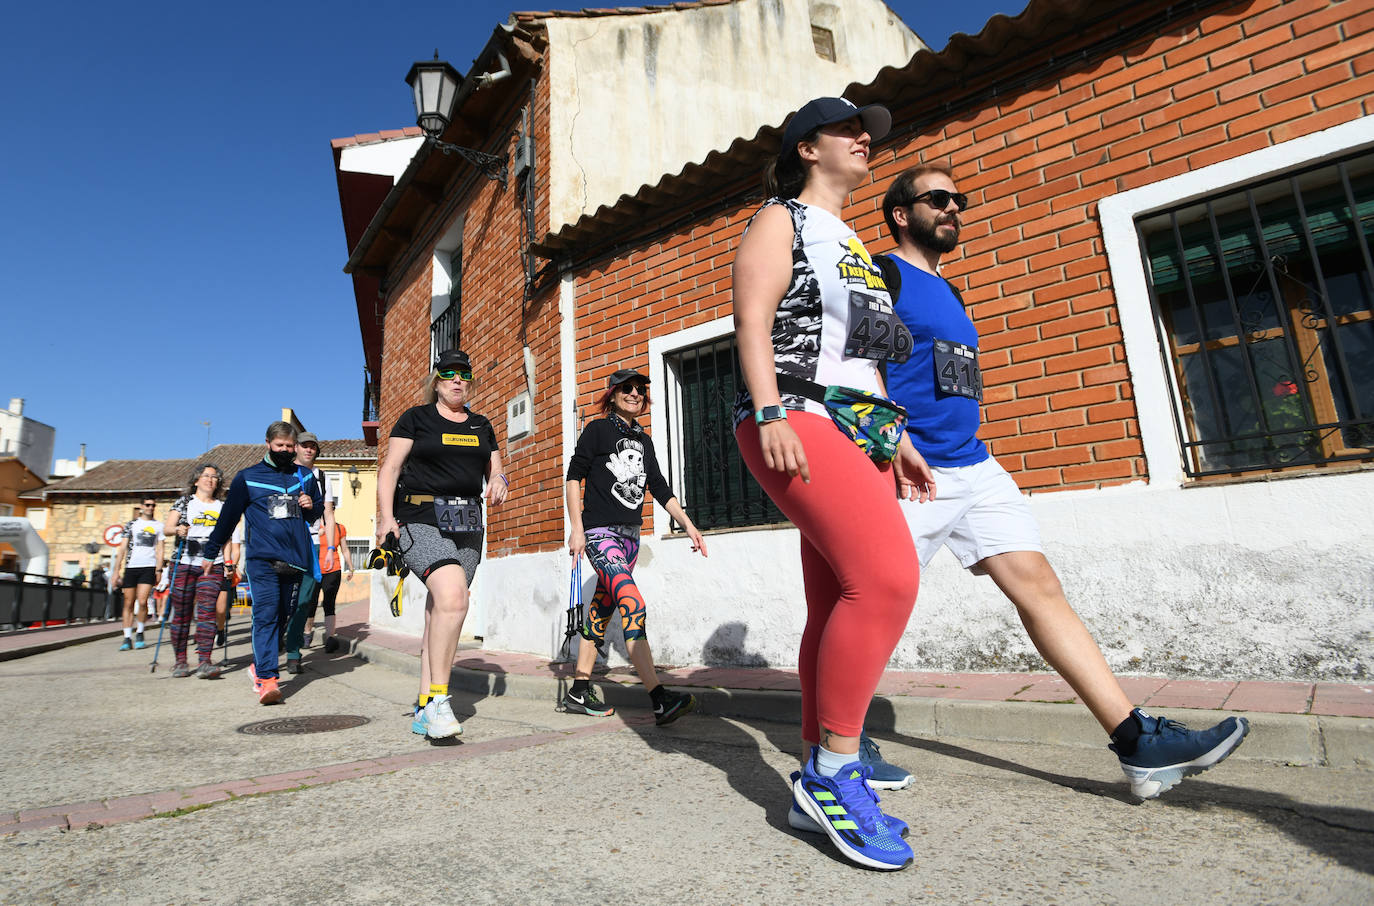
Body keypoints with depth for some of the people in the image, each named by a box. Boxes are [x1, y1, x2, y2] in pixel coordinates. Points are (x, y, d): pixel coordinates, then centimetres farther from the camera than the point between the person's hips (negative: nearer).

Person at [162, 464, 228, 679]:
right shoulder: (184, 502, 10)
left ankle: (205, 662, -14)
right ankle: (180, 661, 13)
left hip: (212, 566, 0)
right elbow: (166, 528, 0)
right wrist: (178, 529, -22)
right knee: (181, 614, 2)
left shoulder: (222, 506, 15)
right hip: (184, 565, 0)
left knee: (206, 611, -10)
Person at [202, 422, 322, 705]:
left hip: (295, 559, 3)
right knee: (266, 615, -14)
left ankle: (259, 666, 26)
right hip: (261, 557, -3)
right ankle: (266, 680, -18)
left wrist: (312, 506, 2)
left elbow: (319, 510, 26)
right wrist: (210, 552, 15)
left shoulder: (305, 477, 15)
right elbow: (228, 516, 12)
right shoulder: (248, 478, 7)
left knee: (281, 615, 8)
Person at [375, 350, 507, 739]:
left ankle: (424, 710, 13)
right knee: (453, 596, -26)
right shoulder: (415, 418, 5)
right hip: (421, 521, -5)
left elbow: (494, 470, 21)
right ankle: (437, 697, -14)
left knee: (440, 614, 6)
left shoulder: (481, 426, 18)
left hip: (468, 525, 5)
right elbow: (390, 468, 1)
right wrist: (386, 516, -12)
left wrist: (499, 481, -4)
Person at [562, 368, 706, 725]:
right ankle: (660, 699, -27)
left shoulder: (644, 440, 16)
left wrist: (687, 524, 9)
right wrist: (576, 528, -11)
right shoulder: (597, 429, 0)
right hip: (600, 532, -7)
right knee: (633, 602, -21)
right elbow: (573, 477, -3)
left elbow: (659, 487, 17)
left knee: (603, 609, 9)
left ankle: (579, 692, 19)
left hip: (631, 535, 7)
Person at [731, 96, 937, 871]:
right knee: (887, 576, -23)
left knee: (839, 606, 2)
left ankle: (819, 788, 10)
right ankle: (834, 770, -10)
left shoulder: (853, 244, 31)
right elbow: (753, 322, -6)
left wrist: (898, 441, 20)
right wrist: (769, 413, -20)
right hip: (800, 420, -8)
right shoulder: (780, 220, 9)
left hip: (858, 430, 8)